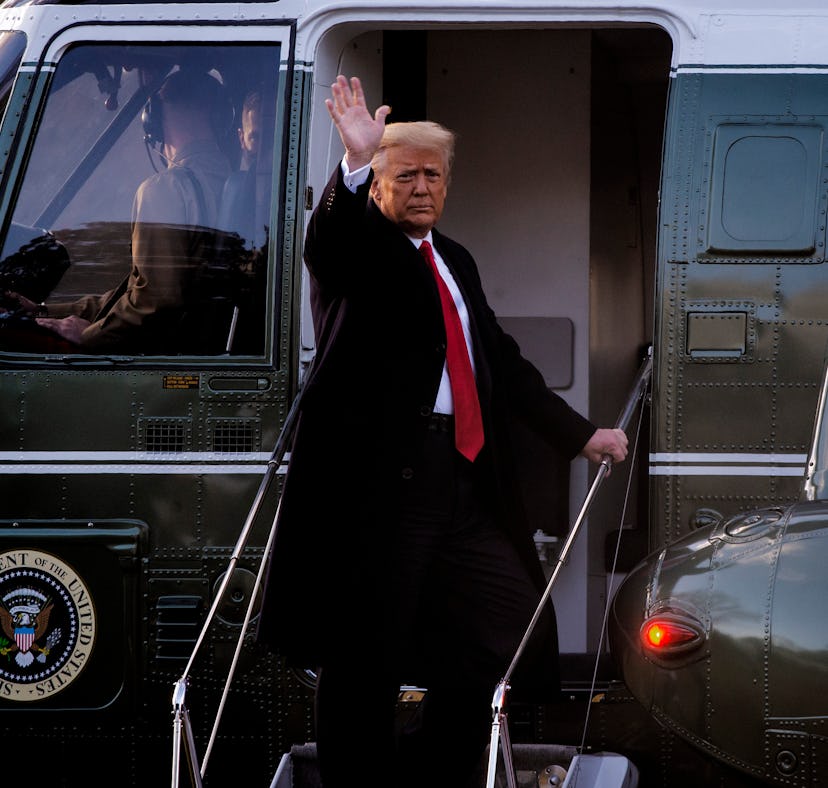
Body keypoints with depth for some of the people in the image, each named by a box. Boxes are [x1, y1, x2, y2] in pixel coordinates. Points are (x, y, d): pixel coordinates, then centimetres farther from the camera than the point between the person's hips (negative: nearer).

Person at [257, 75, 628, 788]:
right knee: (367, 652, -6)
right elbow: (326, 244, -23)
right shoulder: (358, 244, 1)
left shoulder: (456, 262, 24)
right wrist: (355, 164, -41)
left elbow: (501, 360, 29)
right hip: (379, 479, -7)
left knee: (512, 626, 8)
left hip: (466, 478, 7)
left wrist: (580, 433, 26)